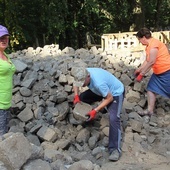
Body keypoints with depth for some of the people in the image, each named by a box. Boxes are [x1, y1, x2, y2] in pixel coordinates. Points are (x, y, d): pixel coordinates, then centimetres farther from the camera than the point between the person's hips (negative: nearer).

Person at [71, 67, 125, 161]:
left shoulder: (99, 83, -42)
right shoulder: (83, 75, -21)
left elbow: (110, 98, -29)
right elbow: (76, 84, 3)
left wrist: (95, 111, -29)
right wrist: (76, 96, -13)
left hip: (115, 93, -8)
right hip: (104, 90, 8)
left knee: (113, 118, -24)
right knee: (82, 98, 3)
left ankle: (115, 149, -21)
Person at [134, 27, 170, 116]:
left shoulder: (153, 44, -22)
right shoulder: (149, 46, 9)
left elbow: (151, 62, -26)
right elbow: (147, 61, 19)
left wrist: (141, 74, -22)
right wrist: (139, 69, 17)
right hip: (158, 73, 10)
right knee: (151, 89, 8)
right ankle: (150, 110, 14)